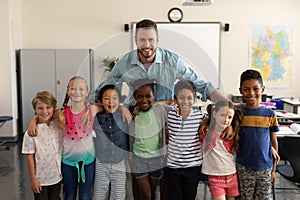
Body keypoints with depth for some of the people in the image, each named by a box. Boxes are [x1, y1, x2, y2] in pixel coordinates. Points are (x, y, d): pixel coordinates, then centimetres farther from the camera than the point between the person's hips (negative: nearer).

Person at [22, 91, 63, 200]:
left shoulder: (58, 125, -4)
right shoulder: (31, 133, -14)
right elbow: (30, 157, -10)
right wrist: (33, 179, -7)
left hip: (56, 177, 3)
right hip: (40, 179, -3)